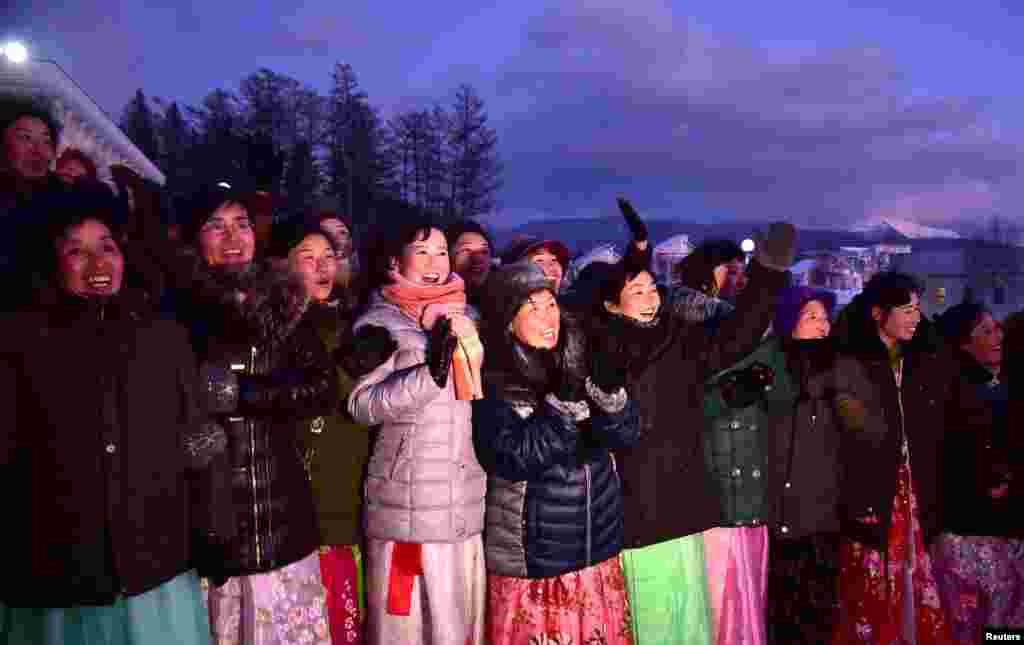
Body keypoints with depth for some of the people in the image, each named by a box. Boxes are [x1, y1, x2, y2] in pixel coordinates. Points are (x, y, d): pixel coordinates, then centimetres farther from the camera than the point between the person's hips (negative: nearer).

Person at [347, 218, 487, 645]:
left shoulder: (465, 317, 12)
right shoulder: (378, 323, -3)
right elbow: (362, 405, -16)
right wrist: (430, 372, -26)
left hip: (470, 503, 5)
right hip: (409, 508, -5)